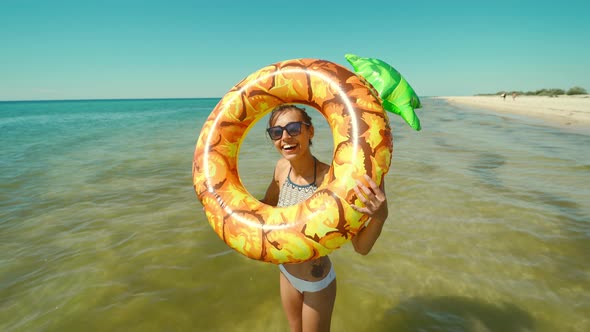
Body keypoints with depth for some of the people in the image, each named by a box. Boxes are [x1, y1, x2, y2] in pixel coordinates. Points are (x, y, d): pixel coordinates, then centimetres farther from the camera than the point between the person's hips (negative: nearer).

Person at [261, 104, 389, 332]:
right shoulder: (281, 167, -15)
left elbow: (361, 247, -30)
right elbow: (268, 204, 5)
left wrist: (380, 216, -49)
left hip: (317, 282, -5)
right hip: (286, 273, 5)